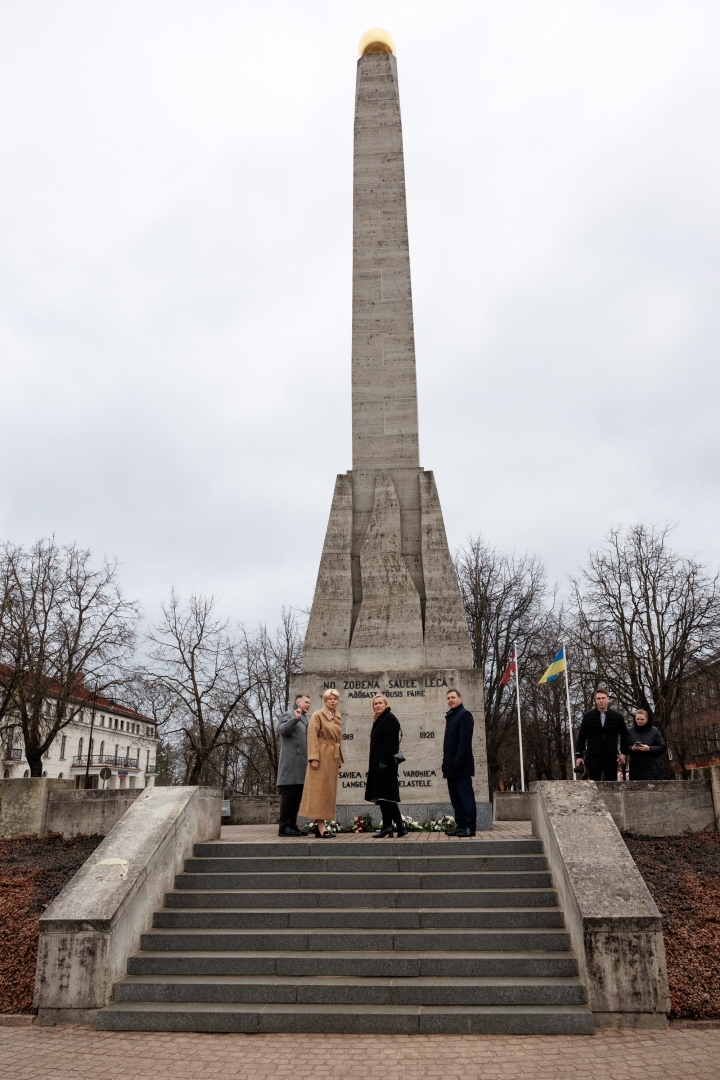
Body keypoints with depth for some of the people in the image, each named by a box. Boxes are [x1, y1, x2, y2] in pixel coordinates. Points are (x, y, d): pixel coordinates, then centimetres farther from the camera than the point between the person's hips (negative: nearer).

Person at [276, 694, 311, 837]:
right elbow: (282, 729, -20)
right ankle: (284, 827, -5)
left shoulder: (305, 719, 24)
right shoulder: (289, 715, -1)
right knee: (288, 796, -7)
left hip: (301, 766, 8)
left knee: (297, 797, 8)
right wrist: (295, 719, -29)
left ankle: (292, 825, 13)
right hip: (291, 764, -8)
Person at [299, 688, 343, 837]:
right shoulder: (318, 715, -4)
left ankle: (320, 824, 10)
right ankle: (320, 825, -11)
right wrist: (314, 757, -20)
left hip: (333, 757, 7)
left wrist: (339, 761, 18)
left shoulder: (338, 718, 16)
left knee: (329, 790, 6)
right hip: (321, 756, -7)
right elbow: (312, 737, -11)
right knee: (319, 789, -8)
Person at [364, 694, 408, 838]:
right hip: (378, 763, 10)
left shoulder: (389, 719, -9)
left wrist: (383, 762, -24)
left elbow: (389, 742, -18)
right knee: (387, 794, 9)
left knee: (384, 794, -9)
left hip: (386, 763, -10)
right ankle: (400, 827, 13)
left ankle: (387, 826, -7)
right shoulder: (379, 720, 19)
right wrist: (372, 764, 16)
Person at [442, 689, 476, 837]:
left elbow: (465, 739, -17)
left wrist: (459, 761, -22)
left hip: (461, 765, -9)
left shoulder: (464, 714, -8)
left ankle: (470, 827, -4)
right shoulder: (450, 716, 19)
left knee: (466, 797, -6)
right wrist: (446, 761, 13)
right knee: (455, 797, 10)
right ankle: (460, 825, 14)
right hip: (451, 765, 9)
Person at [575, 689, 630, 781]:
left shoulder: (617, 716, 0)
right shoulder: (588, 716, -1)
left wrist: (624, 752, 3)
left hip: (611, 757, 1)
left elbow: (624, 735, 11)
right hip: (593, 757, -1)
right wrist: (579, 755, -1)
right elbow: (582, 736, 3)